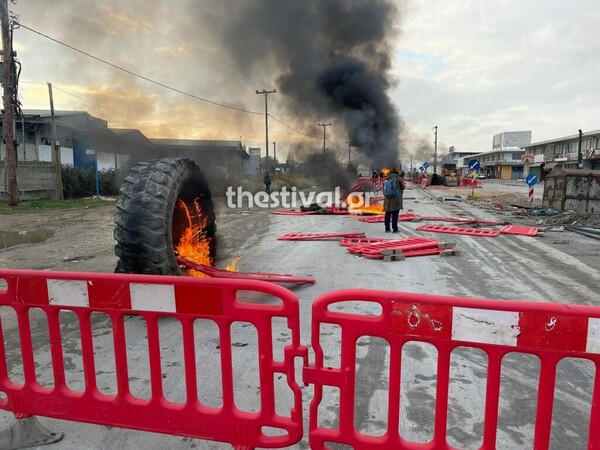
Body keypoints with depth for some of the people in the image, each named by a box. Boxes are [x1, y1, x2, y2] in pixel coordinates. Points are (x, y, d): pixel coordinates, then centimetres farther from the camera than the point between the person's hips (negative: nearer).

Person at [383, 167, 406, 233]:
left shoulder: (387, 179, 6)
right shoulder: (398, 178, -4)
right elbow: (403, 187, 2)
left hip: (388, 199, 4)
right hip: (396, 199, -4)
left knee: (387, 214, 12)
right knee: (395, 215, -2)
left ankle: (387, 228, 17)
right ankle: (394, 229, -1)